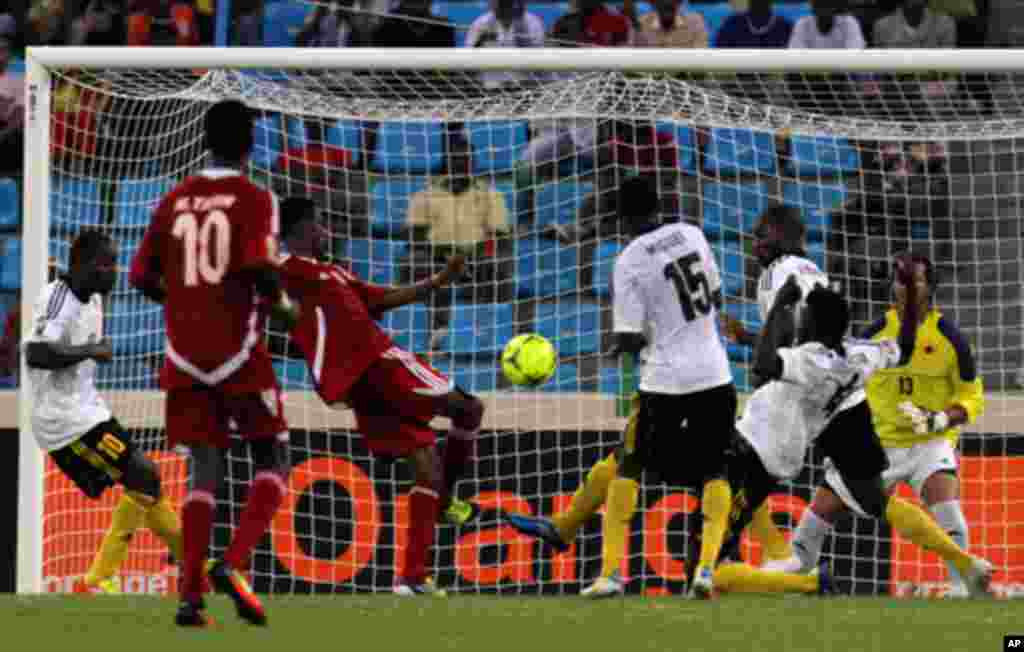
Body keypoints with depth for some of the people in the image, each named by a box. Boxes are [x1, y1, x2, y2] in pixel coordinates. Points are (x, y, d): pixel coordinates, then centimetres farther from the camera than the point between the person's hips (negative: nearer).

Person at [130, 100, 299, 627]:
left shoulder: (173, 201, 9)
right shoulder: (255, 199, -6)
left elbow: (143, 278, 10)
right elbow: (260, 269, -18)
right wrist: (282, 307, 3)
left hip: (185, 354, 4)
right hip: (238, 353, -4)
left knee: (206, 467, 8)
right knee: (273, 461, 7)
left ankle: (190, 593, -4)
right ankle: (234, 564, -14)